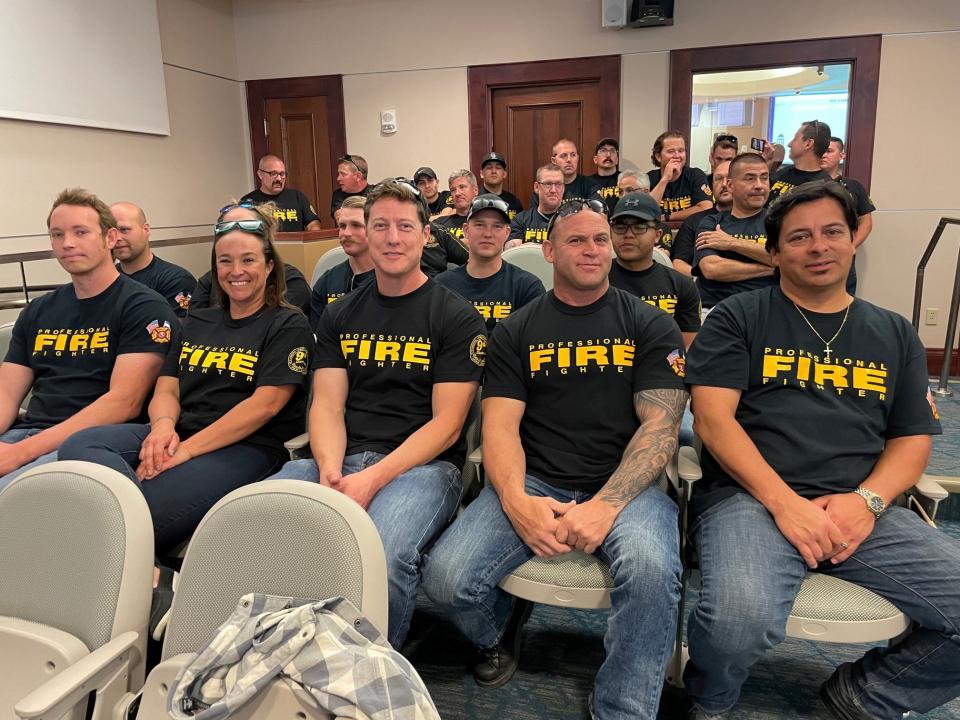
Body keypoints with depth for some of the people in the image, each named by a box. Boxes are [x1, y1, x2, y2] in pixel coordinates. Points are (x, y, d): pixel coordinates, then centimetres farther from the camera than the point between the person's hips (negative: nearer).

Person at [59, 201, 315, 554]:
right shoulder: (197, 322, 24)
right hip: (178, 435, 7)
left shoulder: (288, 325, 3)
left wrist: (186, 450, -17)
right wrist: (163, 426, -9)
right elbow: (166, 389, 17)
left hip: (244, 447, -7)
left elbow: (265, 405, -9)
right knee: (79, 445, -24)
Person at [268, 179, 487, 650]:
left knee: (384, 554, -35)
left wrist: (373, 479, -18)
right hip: (341, 458, 4)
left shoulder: (458, 318, 3)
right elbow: (327, 405, 8)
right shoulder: (340, 315, 17)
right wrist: (330, 472, -14)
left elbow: (446, 424, -5)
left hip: (422, 464, -3)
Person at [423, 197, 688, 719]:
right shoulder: (516, 332, 10)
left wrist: (605, 505, -19)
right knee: (445, 578, -21)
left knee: (652, 569, -34)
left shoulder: (650, 326, 7)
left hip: (623, 484, -1)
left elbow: (661, 424, -3)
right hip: (533, 482, 2)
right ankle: (501, 629, 18)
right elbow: (500, 425, 2)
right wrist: (516, 501, -19)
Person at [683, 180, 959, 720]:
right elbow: (714, 419, -4)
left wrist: (867, 500, -6)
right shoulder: (739, 319, 6)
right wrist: (784, 502, -16)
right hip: (750, 496, -4)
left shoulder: (894, 335, 19)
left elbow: (913, 439, 16)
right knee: (741, 618, -33)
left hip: (863, 507, 5)